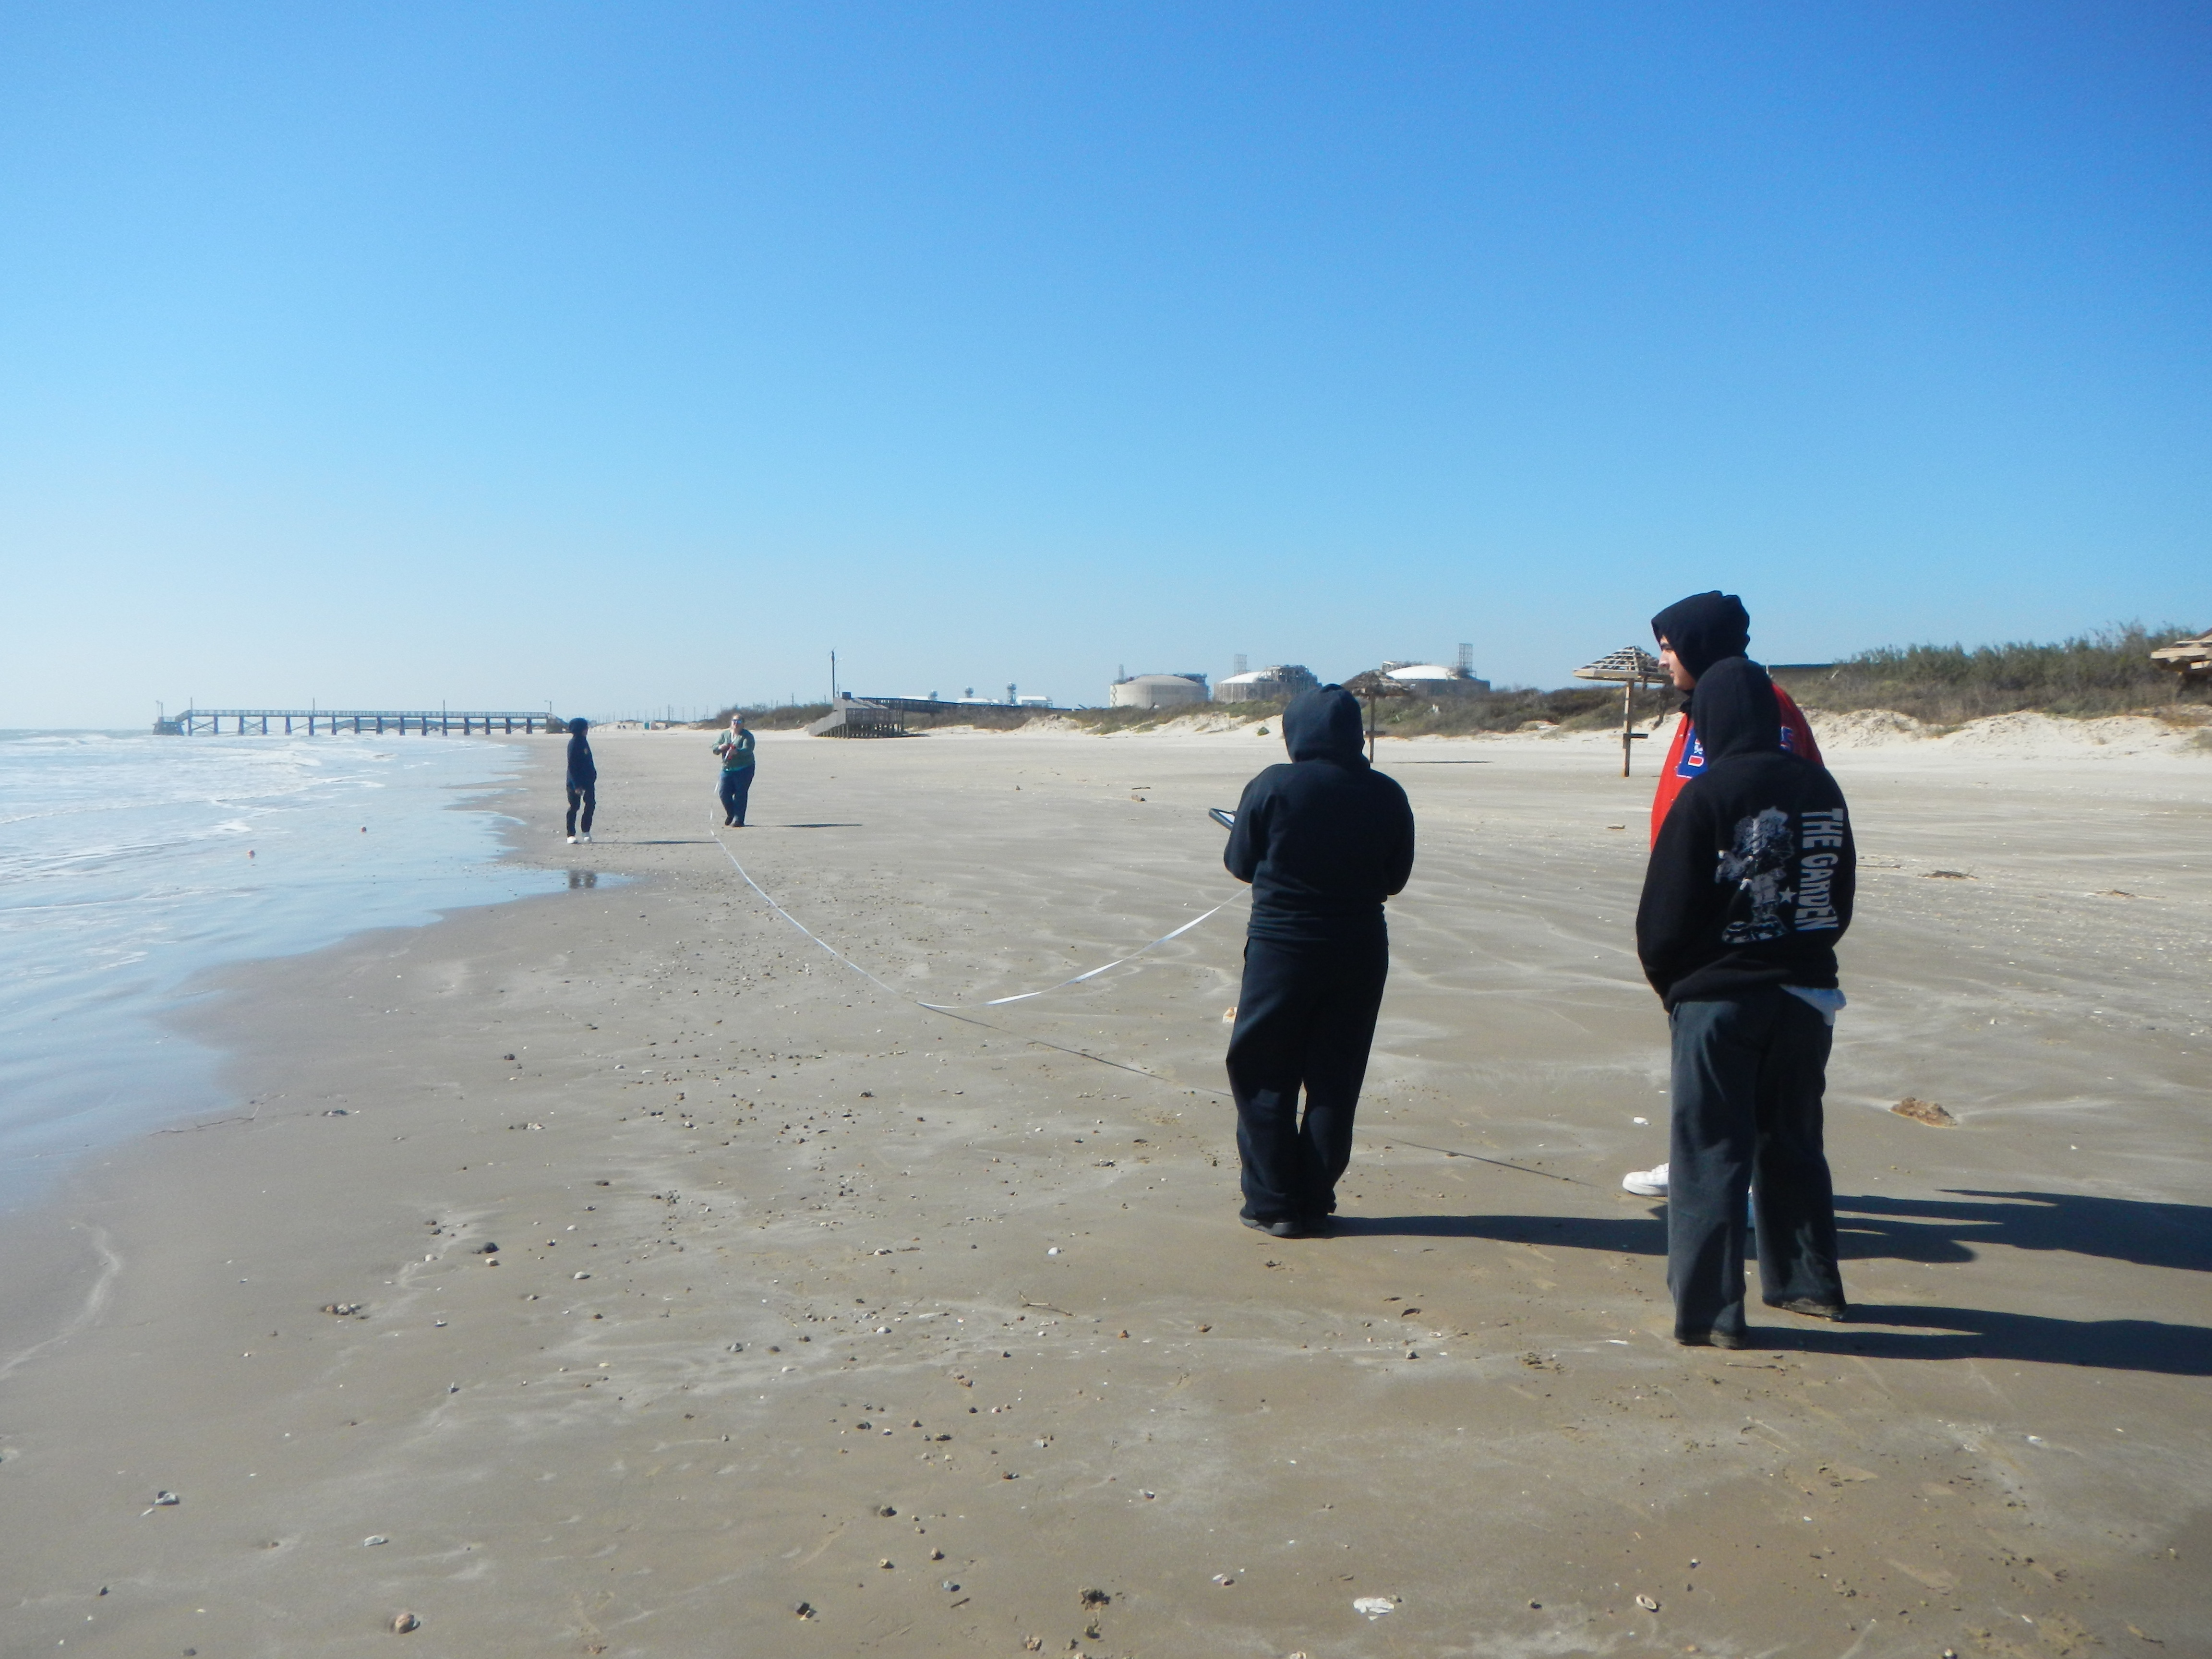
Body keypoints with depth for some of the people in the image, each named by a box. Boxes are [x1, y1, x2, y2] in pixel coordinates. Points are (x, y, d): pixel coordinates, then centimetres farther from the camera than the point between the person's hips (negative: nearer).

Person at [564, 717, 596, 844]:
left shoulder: (583, 741, 10)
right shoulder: (574, 743, -15)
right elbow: (572, 766, -18)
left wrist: (593, 775, 15)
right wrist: (576, 786, -21)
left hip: (588, 780, 8)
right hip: (576, 781, -8)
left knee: (591, 805, 4)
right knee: (574, 807, 0)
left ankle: (586, 832, 14)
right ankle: (571, 835, 7)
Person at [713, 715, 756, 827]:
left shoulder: (747, 736, -4)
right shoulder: (725, 735, 11)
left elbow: (747, 750, -21)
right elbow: (715, 749, 5)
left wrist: (736, 752, -41)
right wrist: (720, 748, -19)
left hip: (744, 770, -5)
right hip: (727, 768, 5)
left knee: (740, 794, -8)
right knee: (724, 793, 1)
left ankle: (738, 820, -3)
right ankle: (731, 814, 25)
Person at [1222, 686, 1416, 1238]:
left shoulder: (1274, 786, -10)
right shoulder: (1387, 795, -2)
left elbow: (1241, 864, -2)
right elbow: (1395, 878, 7)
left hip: (1281, 948, -3)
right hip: (1359, 950, 3)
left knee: (1265, 1078, 9)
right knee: (1335, 1083, 11)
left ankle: (1274, 1204, 10)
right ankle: (1316, 1204, 16)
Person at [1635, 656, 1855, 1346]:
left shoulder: (1708, 796, -15)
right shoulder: (1820, 790, 2)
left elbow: (1664, 918, -12)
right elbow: (1840, 897, 10)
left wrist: (1671, 983, 5)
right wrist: (1798, 957, 15)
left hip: (1719, 999, -5)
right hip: (1806, 995, 6)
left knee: (1711, 1154, 2)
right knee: (1793, 1143, 19)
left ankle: (1710, 1310, 5)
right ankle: (1810, 1283, 30)